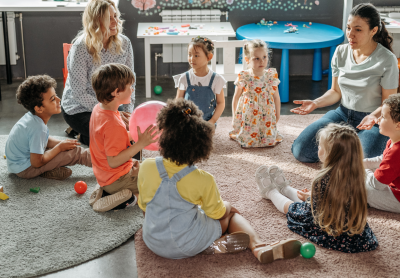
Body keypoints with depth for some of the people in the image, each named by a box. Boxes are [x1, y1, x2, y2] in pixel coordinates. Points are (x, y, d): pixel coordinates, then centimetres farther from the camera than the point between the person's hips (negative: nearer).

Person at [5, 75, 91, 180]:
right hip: (24, 169, -9)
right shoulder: (38, 128, -31)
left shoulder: (32, 116, -4)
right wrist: (60, 147, -14)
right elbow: (37, 163, -25)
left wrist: (62, 143, -4)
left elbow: (45, 140, 13)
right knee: (75, 152, -12)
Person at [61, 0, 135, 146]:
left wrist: (128, 112, -13)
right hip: (79, 109, -5)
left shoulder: (124, 43, -8)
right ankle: (84, 138, 9)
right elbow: (79, 93, -22)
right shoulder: (80, 48, -22)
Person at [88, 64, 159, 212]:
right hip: (117, 179, -9)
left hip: (105, 176, 9)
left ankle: (104, 190, 13)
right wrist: (140, 144, -30)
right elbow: (113, 161, -30)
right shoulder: (113, 125, -31)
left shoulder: (99, 109, 0)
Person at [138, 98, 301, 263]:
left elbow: (143, 206, 3)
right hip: (188, 246, -3)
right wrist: (226, 206, 21)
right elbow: (217, 213, -3)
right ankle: (257, 246, -3)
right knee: (230, 211, 21)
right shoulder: (203, 180, -19)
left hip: (154, 243, 3)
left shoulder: (146, 167, -12)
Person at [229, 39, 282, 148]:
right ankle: (236, 133, 28)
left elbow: (276, 97, 6)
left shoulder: (271, 76, -5)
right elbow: (236, 98, 0)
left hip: (267, 117, 2)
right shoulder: (244, 78, -11)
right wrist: (234, 117, 5)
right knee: (246, 142, -3)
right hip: (248, 117, -2)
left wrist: (277, 115, 9)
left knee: (270, 140, -2)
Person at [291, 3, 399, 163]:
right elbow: (336, 91, 9)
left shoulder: (387, 60, -14)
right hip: (343, 114, 4)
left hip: (374, 120, -4)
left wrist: (374, 116, -31)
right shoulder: (341, 52, 0)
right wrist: (315, 103, -10)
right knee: (300, 151, -12)